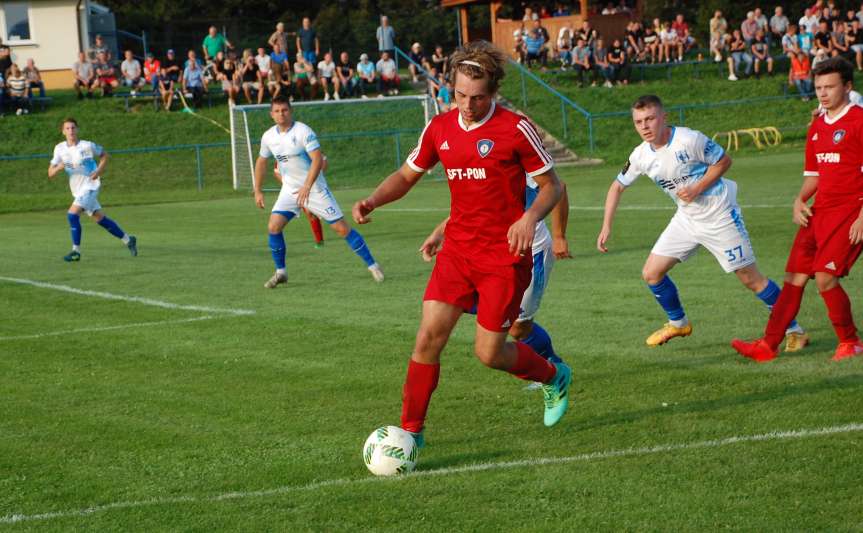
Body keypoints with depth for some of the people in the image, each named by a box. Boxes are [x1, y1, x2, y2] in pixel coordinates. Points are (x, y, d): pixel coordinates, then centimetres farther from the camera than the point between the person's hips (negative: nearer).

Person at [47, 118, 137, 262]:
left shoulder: (87, 146, -11)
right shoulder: (60, 149, 0)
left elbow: (104, 155, 6)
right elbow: (50, 174, -1)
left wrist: (99, 171, -11)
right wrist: (58, 168, -23)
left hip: (90, 186, -6)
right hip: (78, 190, 6)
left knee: (72, 214, -20)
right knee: (99, 218, 12)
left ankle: (76, 251, -11)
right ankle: (128, 240, 27)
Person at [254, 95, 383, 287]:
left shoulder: (303, 132, -17)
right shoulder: (269, 137, 1)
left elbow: (317, 159, -24)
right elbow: (261, 162, 17)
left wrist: (306, 186, -32)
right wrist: (257, 191, 13)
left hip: (314, 188, -5)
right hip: (290, 190, 5)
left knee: (342, 228, -7)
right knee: (274, 226, -11)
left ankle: (372, 265, 3)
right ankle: (280, 272, 5)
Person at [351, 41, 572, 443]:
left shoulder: (515, 129, -11)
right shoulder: (440, 128, 4)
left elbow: (551, 185, -4)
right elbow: (407, 174, 16)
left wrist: (530, 218, -23)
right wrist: (373, 201, -3)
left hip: (504, 256, -4)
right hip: (457, 250, 4)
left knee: (489, 354, -1)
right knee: (428, 337, -8)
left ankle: (554, 378, 29)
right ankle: (411, 431, 4)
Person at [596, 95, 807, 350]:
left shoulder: (689, 140, -23)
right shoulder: (641, 155, -4)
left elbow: (724, 160, -11)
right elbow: (617, 186, 10)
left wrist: (697, 188, -21)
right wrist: (606, 227, 3)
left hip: (720, 216, -6)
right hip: (687, 219, 6)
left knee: (750, 278, -4)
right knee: (651, 273, 3)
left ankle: (793, 329, 10)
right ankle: (678, 323, 26)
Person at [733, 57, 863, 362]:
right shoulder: (817, 126, 15)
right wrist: (800, 200, 4)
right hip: (820, 211, 8)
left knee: (825, 276, -17)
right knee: (795, 277, 5)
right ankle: (768, 346, 8)